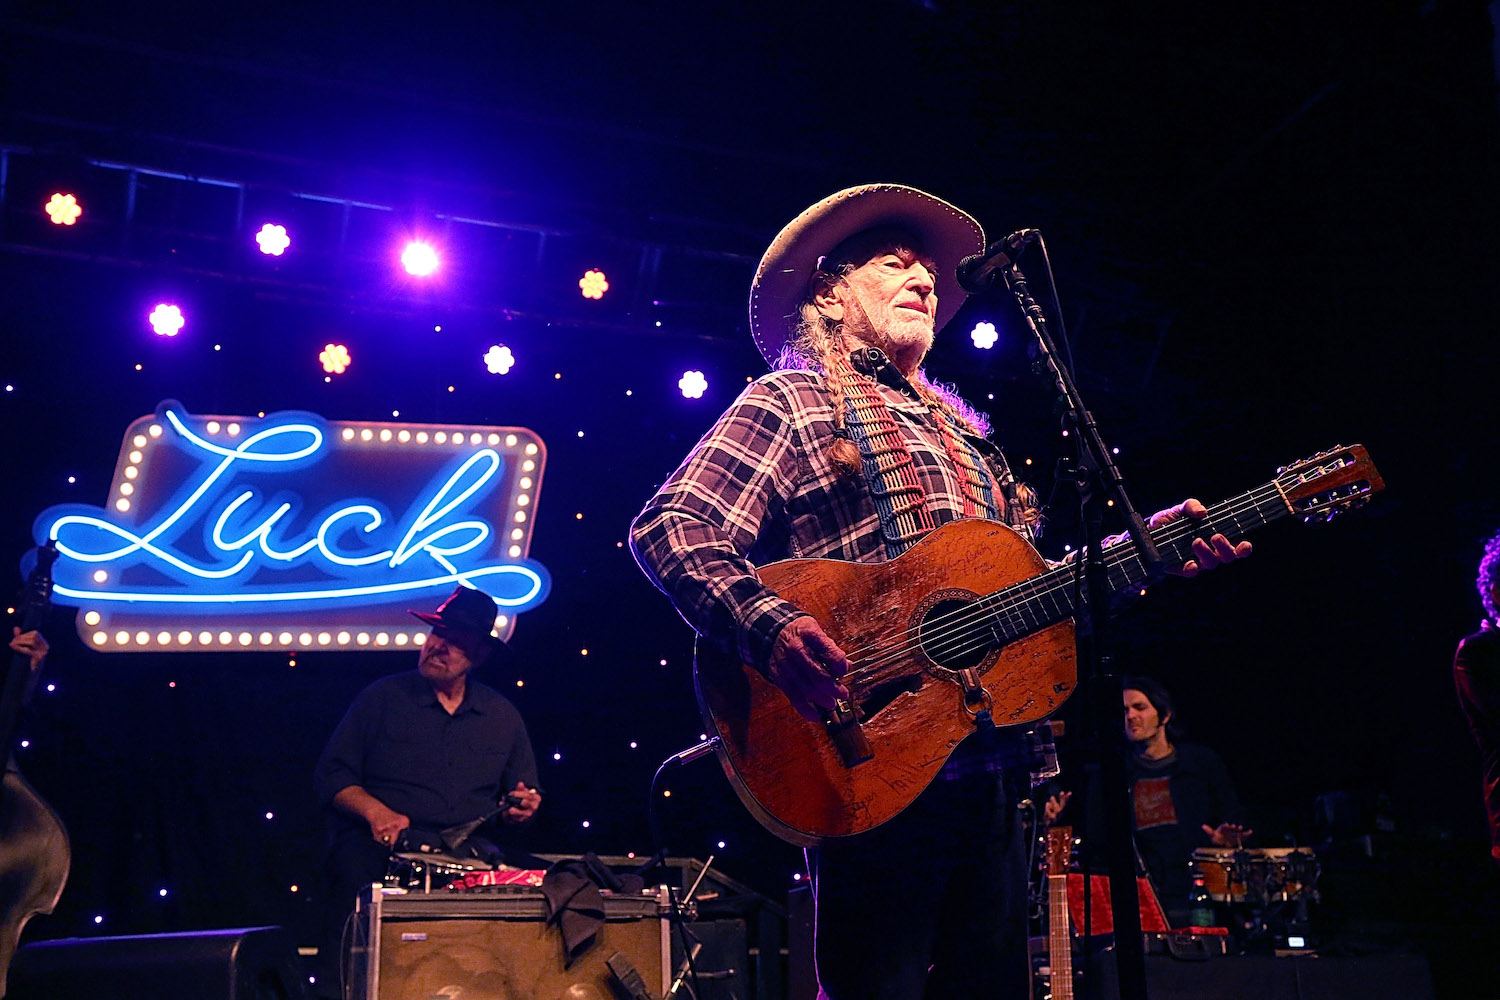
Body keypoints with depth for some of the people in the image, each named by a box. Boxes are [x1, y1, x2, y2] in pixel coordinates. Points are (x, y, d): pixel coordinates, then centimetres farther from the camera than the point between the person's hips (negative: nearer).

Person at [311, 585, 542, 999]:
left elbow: (523, 792, 24)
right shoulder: (383, 697, 8)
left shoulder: (502, 716, 16)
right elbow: (332, 774, 6)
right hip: (379, 841, -2)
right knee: (358, 878, -36)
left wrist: (520, 807, -1)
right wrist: (374, 811, -12)